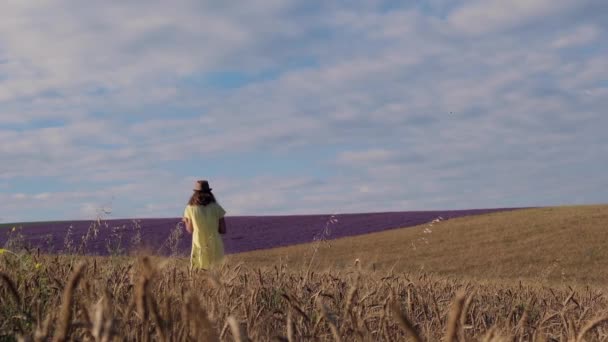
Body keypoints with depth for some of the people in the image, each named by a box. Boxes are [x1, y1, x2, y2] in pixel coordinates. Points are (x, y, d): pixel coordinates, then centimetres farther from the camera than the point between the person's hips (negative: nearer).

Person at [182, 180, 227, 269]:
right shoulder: (216, 207, 0)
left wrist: (185, 221, 24)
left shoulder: (190, 208, -1)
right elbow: (223, 230, 2)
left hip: (199, 248, -1)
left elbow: (190, 230, 6)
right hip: (215, 247, 1)